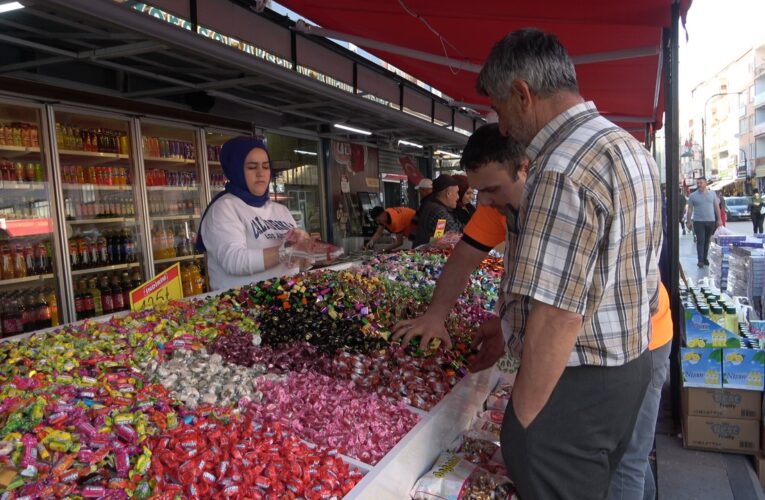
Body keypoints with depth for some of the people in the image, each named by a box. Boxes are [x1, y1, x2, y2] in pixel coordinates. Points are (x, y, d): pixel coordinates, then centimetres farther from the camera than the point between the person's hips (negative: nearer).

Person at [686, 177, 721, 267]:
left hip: (711, 221, 2)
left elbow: (717, 207, 10)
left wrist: (719, 219, 5)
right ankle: (700, 260, -9)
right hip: (698, 221, -2)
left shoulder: (712, 194, 8)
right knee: (700, 241, -8)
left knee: (707, 241, 9)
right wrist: (688, 221, -1)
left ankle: (705, 258, 19)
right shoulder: (693, 195, 2)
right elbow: (690, 209, 3)